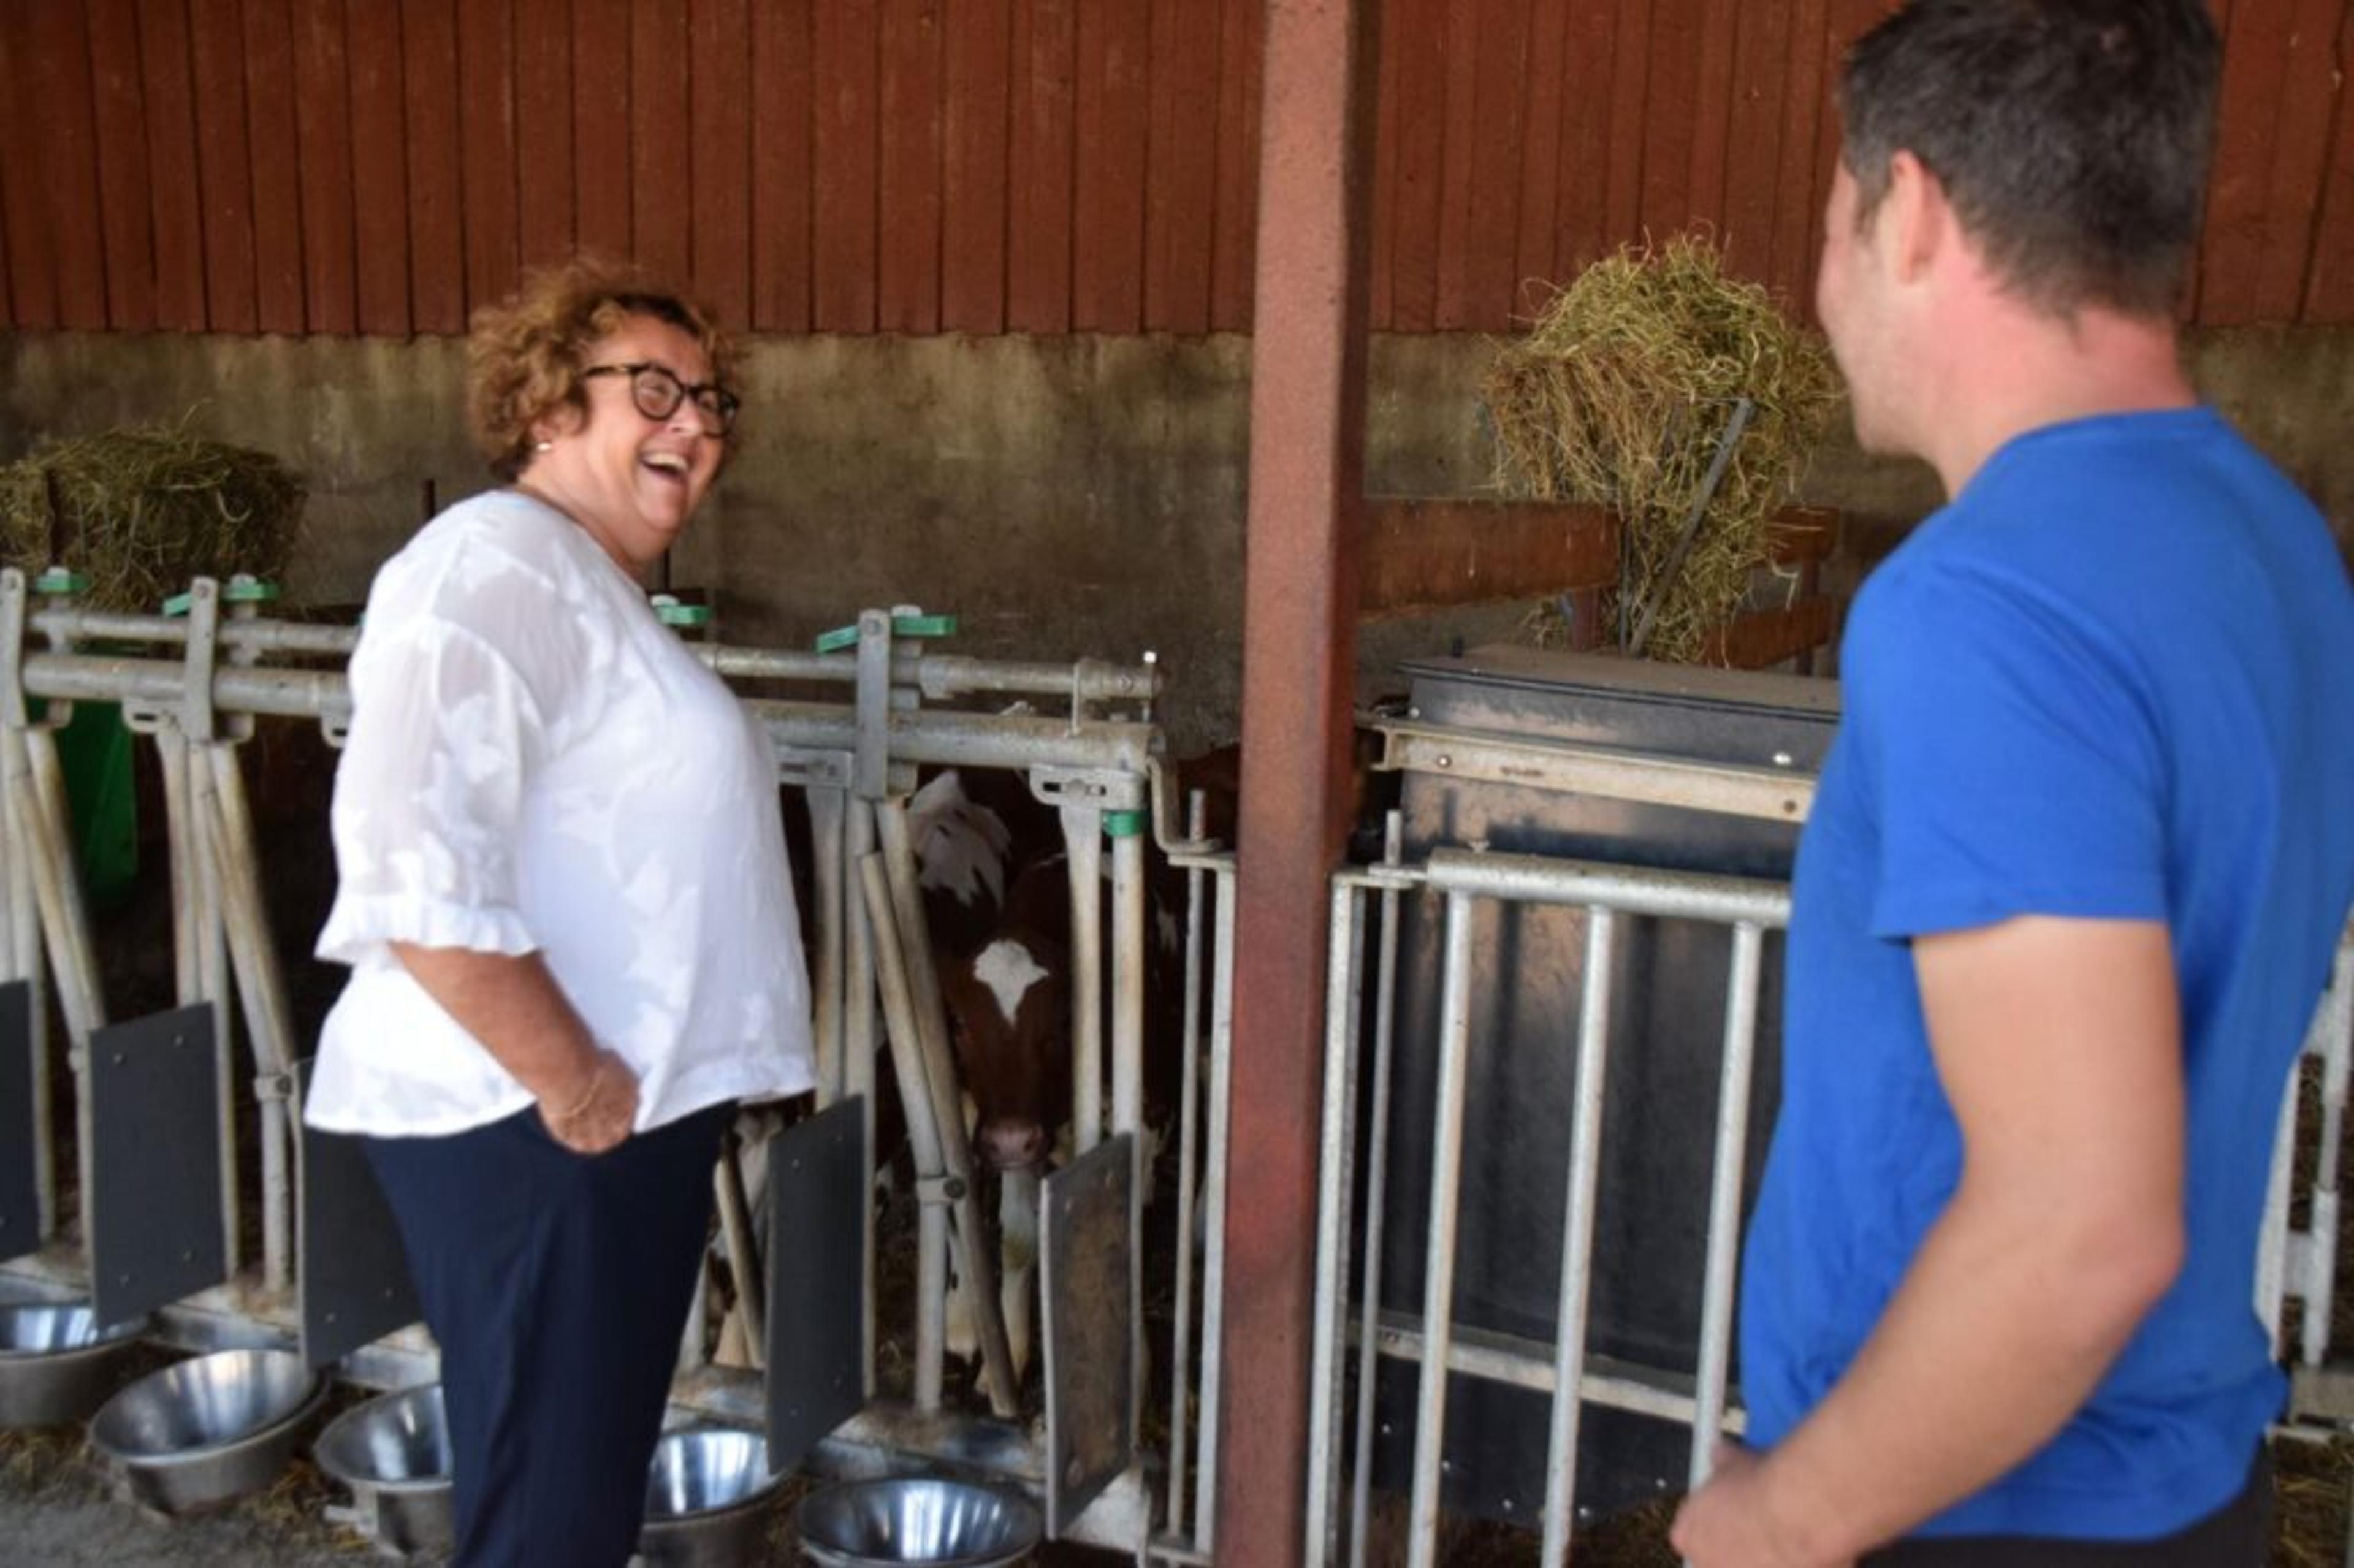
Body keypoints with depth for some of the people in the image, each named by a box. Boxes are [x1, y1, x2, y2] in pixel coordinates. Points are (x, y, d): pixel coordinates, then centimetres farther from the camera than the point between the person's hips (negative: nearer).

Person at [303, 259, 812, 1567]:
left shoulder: (596, 587, 17)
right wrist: (570, 1078, -22)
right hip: (528, 1122, -10)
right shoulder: (497, 567, -16)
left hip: (629, 1106, 10)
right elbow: (415, 868, -28)